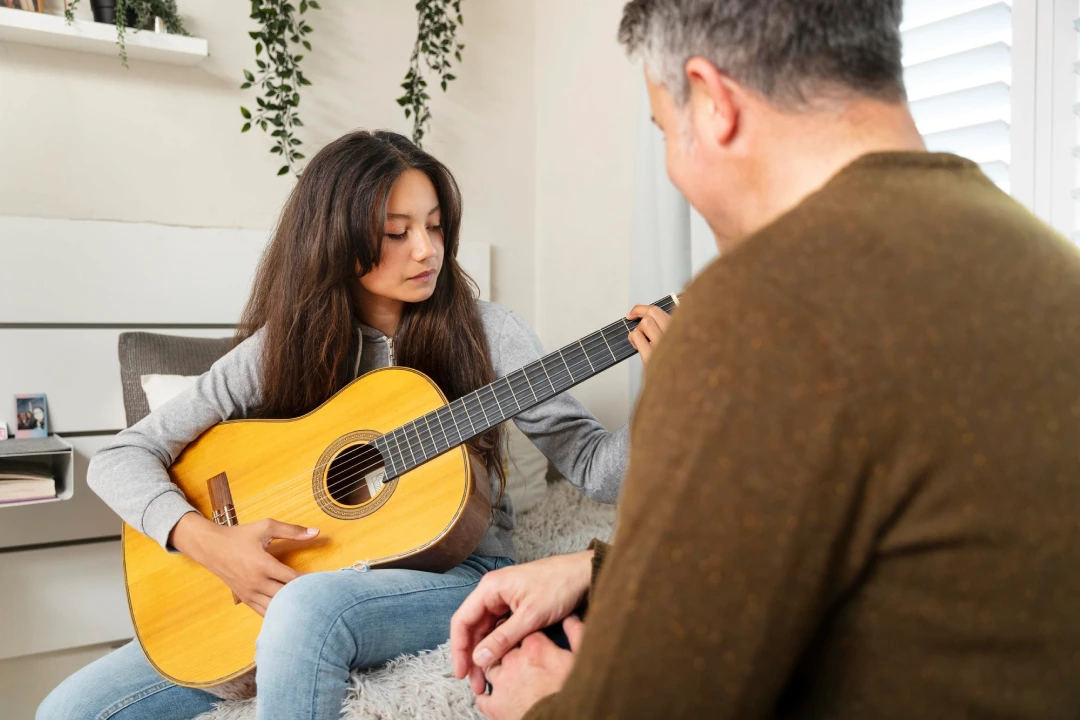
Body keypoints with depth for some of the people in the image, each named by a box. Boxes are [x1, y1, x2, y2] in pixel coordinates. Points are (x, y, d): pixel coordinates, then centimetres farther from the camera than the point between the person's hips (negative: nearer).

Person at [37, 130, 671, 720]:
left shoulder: (485, 333, -2)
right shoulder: (282, 347, 0)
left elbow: (592, 466, -5)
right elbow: (119, 458, 1)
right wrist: (207, 540, -18)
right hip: (290, 585, 3)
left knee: (310, 602, -36)